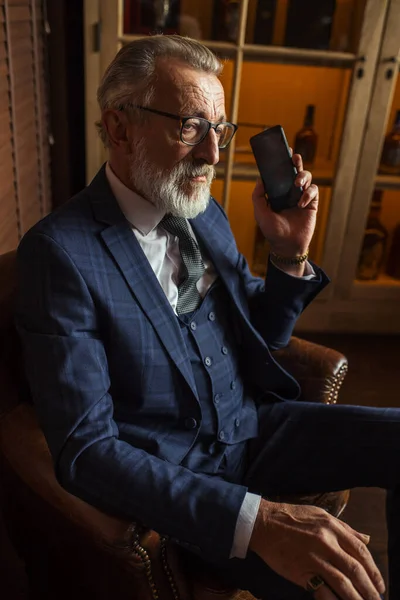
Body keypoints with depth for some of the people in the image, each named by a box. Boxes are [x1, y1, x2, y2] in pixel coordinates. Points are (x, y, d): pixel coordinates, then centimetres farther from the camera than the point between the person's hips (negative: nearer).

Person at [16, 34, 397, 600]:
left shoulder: (206, 214, 3)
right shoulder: (59, 250, -17)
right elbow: (84, 450, -21)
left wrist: (290, 254, -8)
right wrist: (255, 519, -31)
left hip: (253, 426, 6)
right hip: (172, 477, -5)